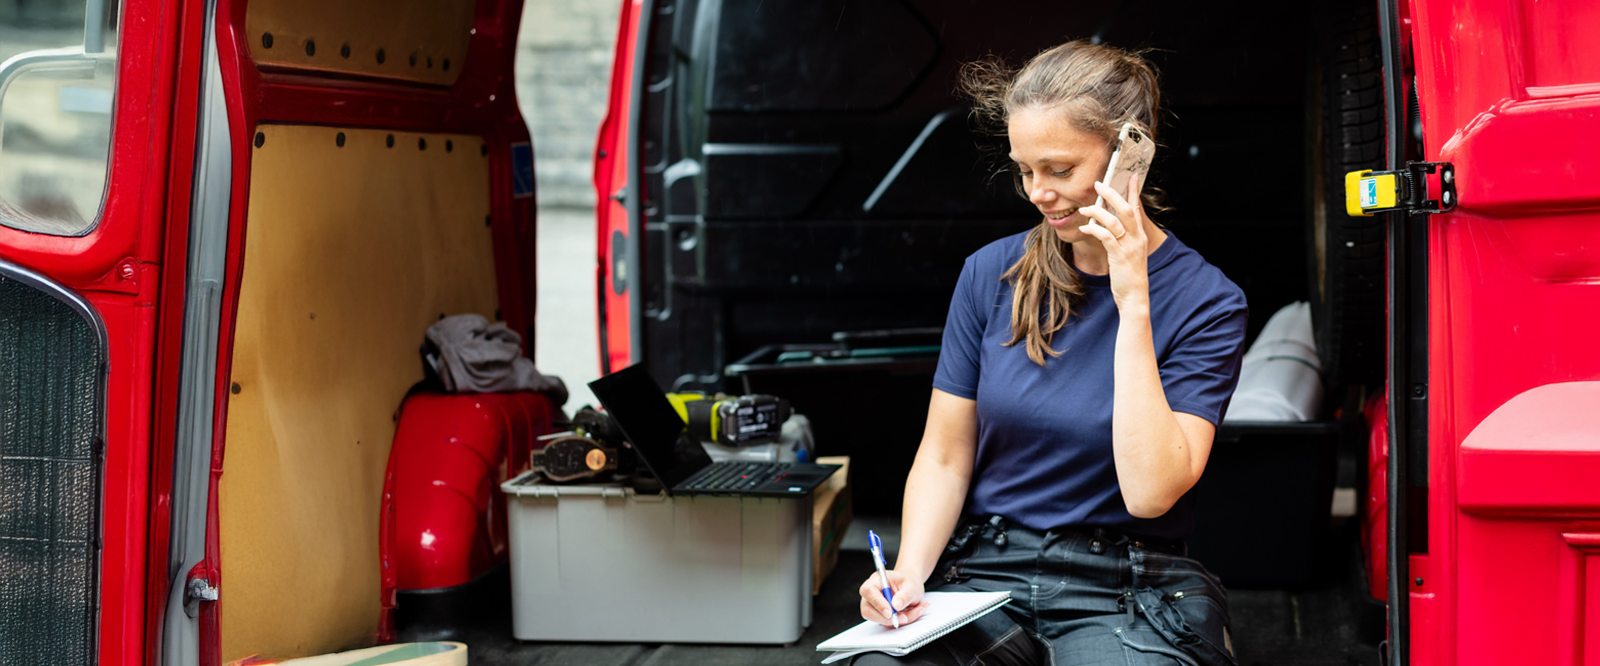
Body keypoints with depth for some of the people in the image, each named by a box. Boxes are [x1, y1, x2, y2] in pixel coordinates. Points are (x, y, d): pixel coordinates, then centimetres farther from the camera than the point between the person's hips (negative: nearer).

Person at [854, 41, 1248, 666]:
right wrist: (910, 571, -10)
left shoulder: (1207, 302, -5)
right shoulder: (991, 273, 5)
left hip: (1124, 591, -2)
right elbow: (944, 458, 10)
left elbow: (1149, 492, -17)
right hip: (983, 570, 2)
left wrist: (1133, 306, -17)